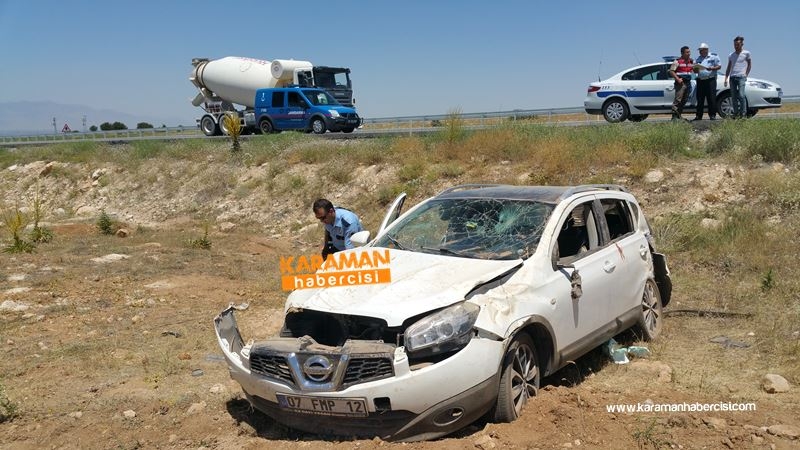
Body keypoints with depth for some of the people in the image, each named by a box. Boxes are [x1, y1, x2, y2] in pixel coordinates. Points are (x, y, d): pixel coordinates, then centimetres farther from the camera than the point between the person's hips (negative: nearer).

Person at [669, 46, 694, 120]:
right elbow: (671, 71, -8)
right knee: (678, 100, -12)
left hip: (688, 83, 7)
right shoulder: (677, 61, -5)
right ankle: (674, 116, -12)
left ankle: (679, 115, 17)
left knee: (684, 100, 9)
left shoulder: (691, 61, 14)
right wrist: (677, 79, -18)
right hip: (680, 83, -7)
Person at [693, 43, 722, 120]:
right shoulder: (698, 59, 17)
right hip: (700, 80, 4)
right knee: (700, 99, 3)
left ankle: (712, 115, -3)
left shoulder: (714, 56, 5)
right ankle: (698, 115, 8)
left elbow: (719, 66, 1)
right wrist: (696, 68, -7)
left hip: (710, 80, -4)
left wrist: (712, 68, -17)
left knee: (711, 98, -7)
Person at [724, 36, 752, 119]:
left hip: (741, 77, -4)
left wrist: (746, 74, 2)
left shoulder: (746, 53, 5)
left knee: (741, 95, -15)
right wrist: (726, 78, 9)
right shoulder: (731, 55, 15)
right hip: (732, 77, 4)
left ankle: (743, 113, -9)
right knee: (733, 97, 1)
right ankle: (736, 113, 6)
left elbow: (749, 64, 12)